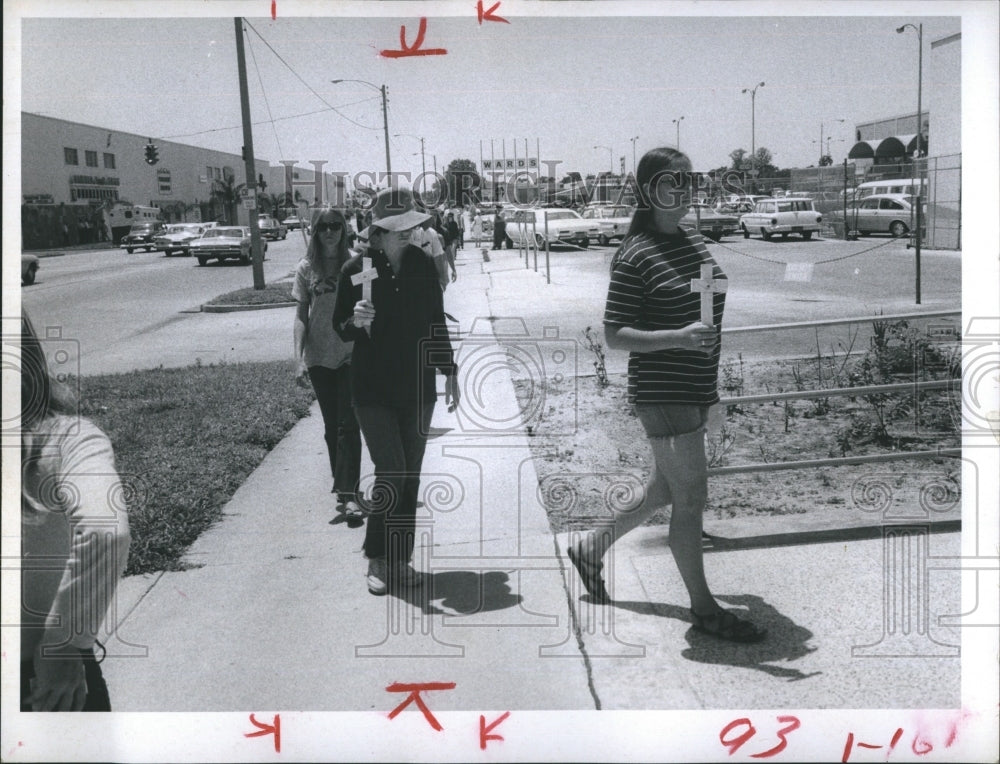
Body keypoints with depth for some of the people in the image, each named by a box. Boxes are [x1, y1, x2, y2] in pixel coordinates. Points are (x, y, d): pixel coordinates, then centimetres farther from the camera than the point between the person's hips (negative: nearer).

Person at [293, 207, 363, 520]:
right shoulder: (306, 268, 1)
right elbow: (301, 316, 1)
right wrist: (299, 359, -8)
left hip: (352, 355, -2)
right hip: (319, 357, 2)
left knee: (348, 425, -7)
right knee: (331, 426, 11)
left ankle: (347, 494, -7)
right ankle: (342, 485, 28)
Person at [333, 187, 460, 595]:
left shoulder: (422, 265, 2)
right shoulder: (356, 269, -6)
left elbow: (436, 321, 11)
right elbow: (340, 327, 2)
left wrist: (448, 371, 10)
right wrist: (355, 322, -21)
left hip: (417, 387, 3)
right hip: (373, 389, -3)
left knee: (409, 475, 7)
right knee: (391, 471, -11)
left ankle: (400, 560, 19)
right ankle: (376, 559, 6)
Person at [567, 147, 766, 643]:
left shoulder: (693, 241, 11)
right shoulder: (635, 257, -14)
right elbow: (614, 336, -15)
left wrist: (711, 387, 21)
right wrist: (679, 337, -28)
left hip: (695, 388, 9)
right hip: (663, 393, -9)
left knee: (665, 490, 19)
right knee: (690, 498, 0)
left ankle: (590, 548, 38)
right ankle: (703, 607, 16)